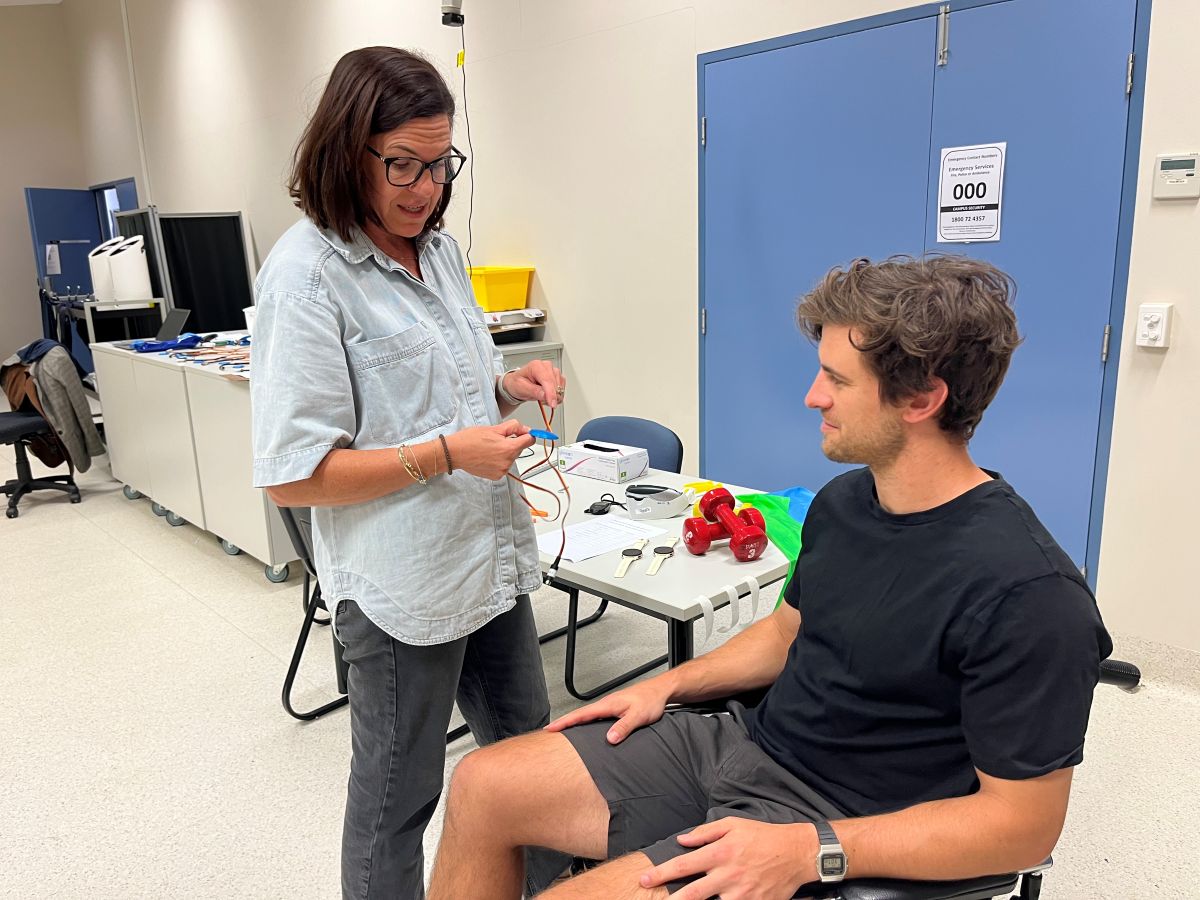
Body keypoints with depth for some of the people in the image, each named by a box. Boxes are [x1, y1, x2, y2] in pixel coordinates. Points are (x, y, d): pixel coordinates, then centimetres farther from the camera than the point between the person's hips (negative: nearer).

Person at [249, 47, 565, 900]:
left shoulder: (441, 248, 7)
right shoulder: (307, 273, -16)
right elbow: (292, 475, -17)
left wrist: (510, 385, -1)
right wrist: (445, 455, -22)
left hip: (493, 556, 8)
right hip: (403, 584, -8)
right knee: (397, 796, 13)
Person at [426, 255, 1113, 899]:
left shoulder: (1027, 593, -23)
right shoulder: (843, 501, 2)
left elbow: (1023, 823, -17)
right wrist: (667, 686, 5)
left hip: (845, 839, -7)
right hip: (743, 743, 7)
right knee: (484, 785, 2)